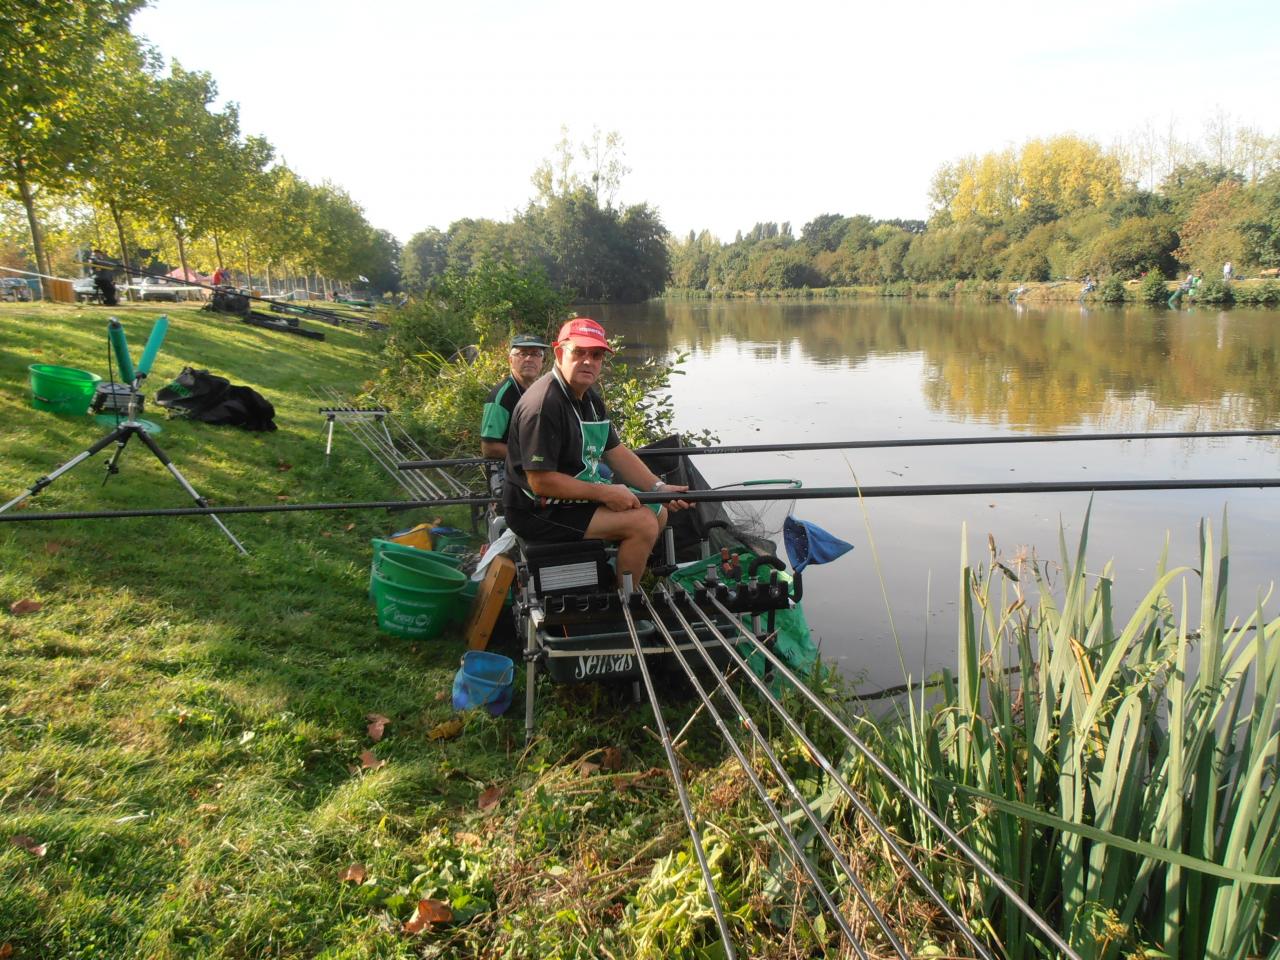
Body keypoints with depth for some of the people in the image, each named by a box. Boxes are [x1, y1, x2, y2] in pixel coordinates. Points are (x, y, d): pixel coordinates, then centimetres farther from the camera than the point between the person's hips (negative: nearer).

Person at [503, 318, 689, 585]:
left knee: (658, 512, 12)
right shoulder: (543, 404, -24)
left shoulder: (590, 396, 9)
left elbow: (616, 452, 11)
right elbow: (541, 482, -26)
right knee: (642, 524, -19)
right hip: (540, 512, -10)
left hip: (581, 493, 10)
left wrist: (659, 488, -2)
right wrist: (604, 493, -20)